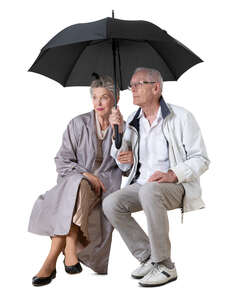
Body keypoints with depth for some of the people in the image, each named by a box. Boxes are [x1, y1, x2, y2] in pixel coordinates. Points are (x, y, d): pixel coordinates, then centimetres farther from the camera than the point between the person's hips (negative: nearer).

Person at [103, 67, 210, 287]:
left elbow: (201, 159, -6)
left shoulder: (180, 117, -4)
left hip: (177, 186, -6)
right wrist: (119, 132, 0)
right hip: (142, 185, 6)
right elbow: (124, 165, 13)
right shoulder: (133, 121, 12)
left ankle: (164, 266, -25)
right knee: (110, 203, -20)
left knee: (149, 191, -37)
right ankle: (147, 258, -7)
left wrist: (173, 174, -23)